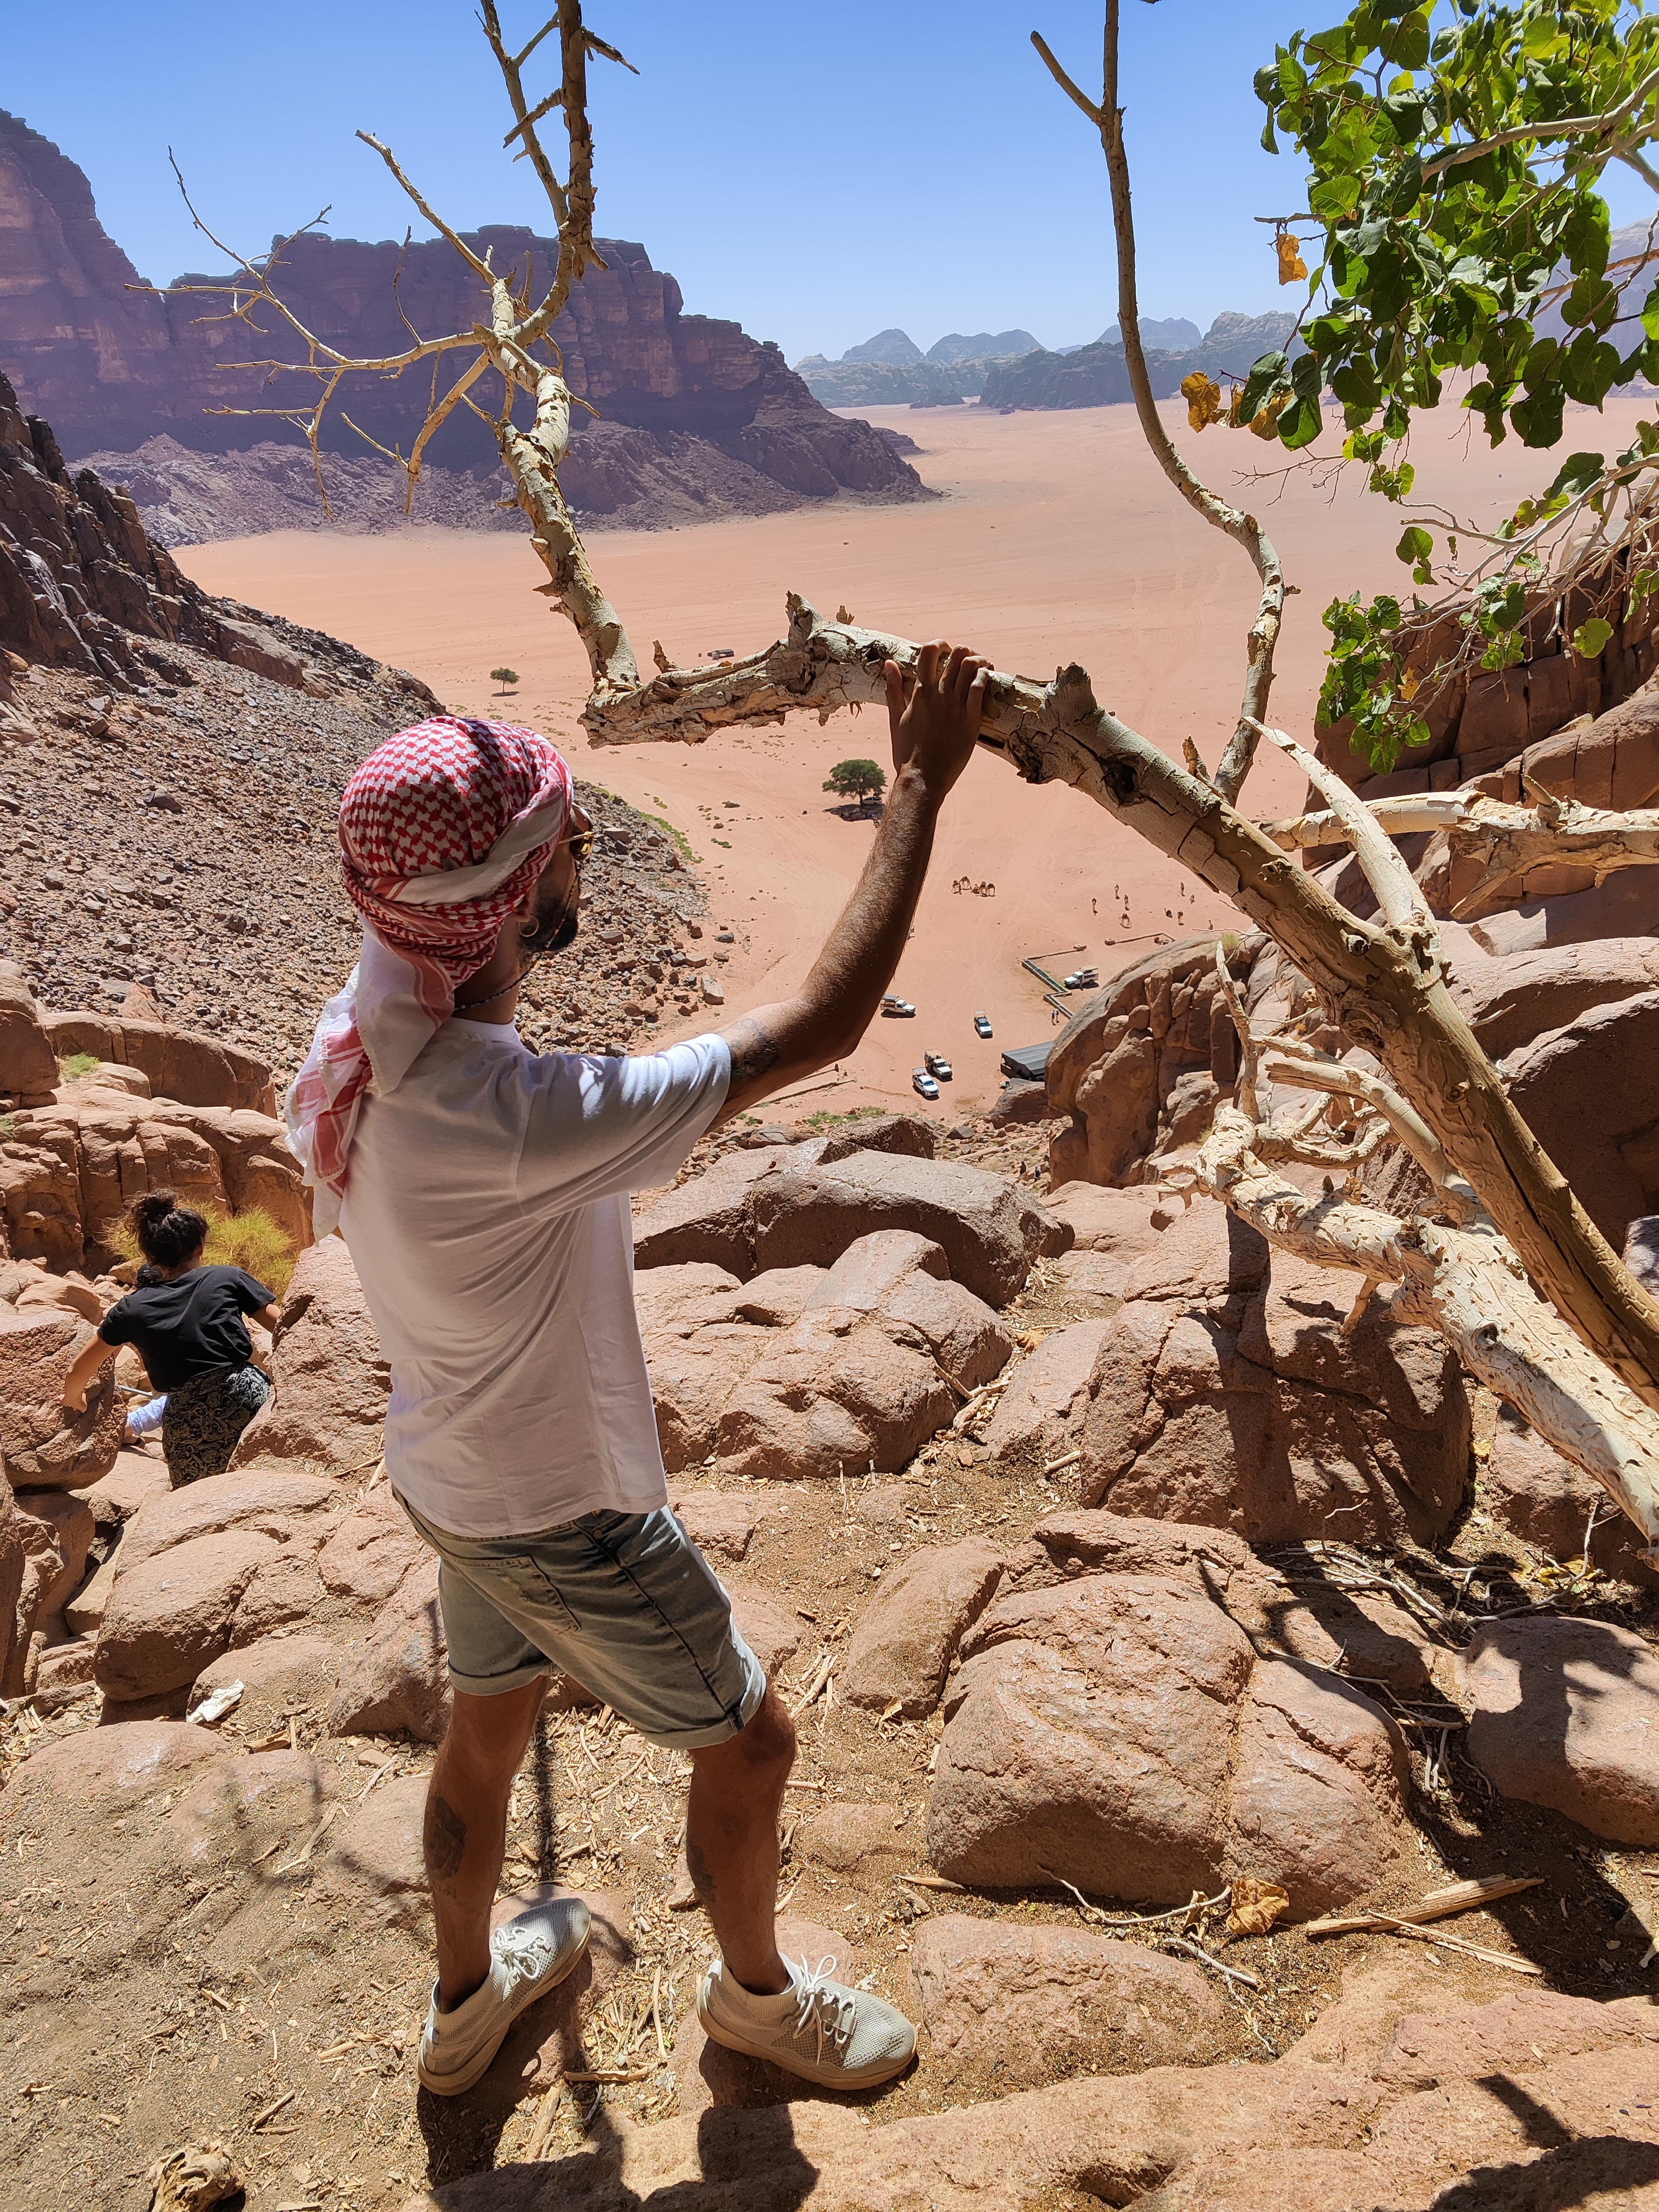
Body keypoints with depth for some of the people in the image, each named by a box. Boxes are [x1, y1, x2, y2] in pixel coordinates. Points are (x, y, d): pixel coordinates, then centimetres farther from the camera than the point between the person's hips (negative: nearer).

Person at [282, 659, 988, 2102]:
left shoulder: (357, 1035, -15)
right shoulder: (519, 1119, -40)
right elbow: (820, 1027, -36)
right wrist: (920, 787, -30)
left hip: (454, 1481, 8)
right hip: (570, 1523, -8)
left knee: (489, 1731, 30)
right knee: (749, 1740, 17)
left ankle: (468, 2002, 57)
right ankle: (755, 1992, 46)